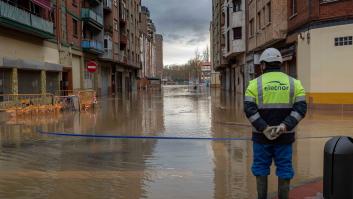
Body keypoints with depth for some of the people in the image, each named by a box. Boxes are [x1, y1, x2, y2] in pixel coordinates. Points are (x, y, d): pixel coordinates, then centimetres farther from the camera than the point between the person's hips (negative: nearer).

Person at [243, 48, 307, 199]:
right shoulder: (294, 83, 3)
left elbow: (249, 109, -12)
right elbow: (301, 108, -7)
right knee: (284, 169, 10)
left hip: (261, 136, -1)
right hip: (284, 136, 1)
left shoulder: (255, 83, -3)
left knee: (261, 169, 11)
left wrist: (264, 128, -14)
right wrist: (285, 126, -15)